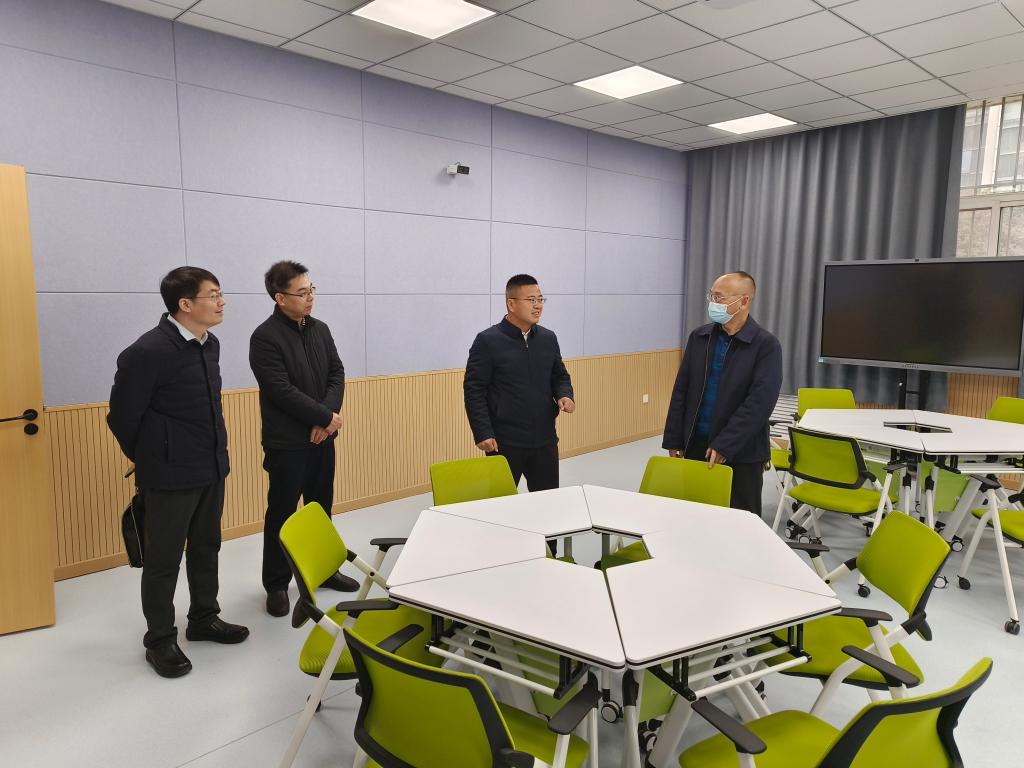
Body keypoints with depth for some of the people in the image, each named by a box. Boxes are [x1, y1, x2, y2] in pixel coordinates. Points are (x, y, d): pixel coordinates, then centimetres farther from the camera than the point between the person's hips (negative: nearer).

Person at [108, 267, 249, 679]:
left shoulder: (210, 344, 3)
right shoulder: (148, 351, -19)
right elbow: (122, 416, -9)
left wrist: (213, 452, 17)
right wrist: (152, 460, 5)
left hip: (212, 468, 7)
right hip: (171, 475, -7)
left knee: (206, 548, 19)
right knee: (164, 558, 8)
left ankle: (204, 618, 36)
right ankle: (160, 639, 24)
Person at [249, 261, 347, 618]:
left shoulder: (320, 329, 7)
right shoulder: (265, 337, -15)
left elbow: (337, 373, 5)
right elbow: (282, 392, -20)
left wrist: (327, 417, -10)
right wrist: (326, 417, -15)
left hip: (322, 436, 7)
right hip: (287, 441, -6)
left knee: (321, 507, 17)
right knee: (281, 514, 4)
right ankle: (276, 585, 17)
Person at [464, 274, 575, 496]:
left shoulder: (548, 338, 8)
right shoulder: (487, 341, -8)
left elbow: (560, 376, 19)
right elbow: (473, 390, -9)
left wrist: (564, 395, -4)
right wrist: (482, 433, -14)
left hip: (544, 439, 5)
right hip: (505, 442, -5)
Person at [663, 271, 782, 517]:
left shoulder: (766, 345, -8)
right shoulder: (699, 337, 6)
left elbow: (759, 402, -15)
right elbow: (681, 391, 8)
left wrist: (724, 445, -20)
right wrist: (674, 440, 4)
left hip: (741, 452, -4)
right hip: (695, 445, 4)